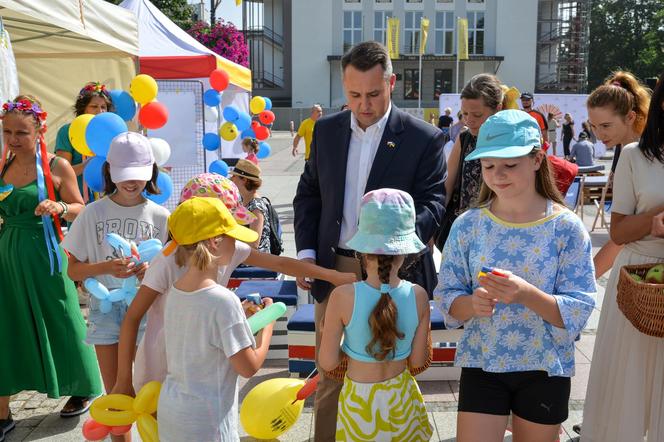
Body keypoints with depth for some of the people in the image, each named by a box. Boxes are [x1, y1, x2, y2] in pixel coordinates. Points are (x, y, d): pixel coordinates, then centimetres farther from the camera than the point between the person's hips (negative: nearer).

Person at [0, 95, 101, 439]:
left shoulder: (57, 167, -7)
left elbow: (80, 210, -1)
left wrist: (60, 207, -21)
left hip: (44, 256, -4)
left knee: (59, 324, 7)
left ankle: (82, 390, 31)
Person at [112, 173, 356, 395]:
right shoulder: (168, 262, -23)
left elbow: (280, 263, 0)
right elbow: (132, 318, -18)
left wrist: (334, 276, 0)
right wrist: (123, 380, -15)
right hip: (160, 371, -5)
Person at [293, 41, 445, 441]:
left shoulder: (424, 138, -6)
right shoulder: (326, 130, 6)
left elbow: (433, 203, -9)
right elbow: (308, 193, 11)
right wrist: (306, 252, 0)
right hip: (333, 269, 3)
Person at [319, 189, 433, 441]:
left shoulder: (342, 297, -23)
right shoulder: (418, 296, -16)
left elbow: (328, 363, -14)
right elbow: (417, 360, -6)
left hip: (359, 403, -1)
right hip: (401, 400, 2)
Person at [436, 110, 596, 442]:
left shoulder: (566, 227, -10)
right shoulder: (467, 225, -5)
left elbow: (579, 310, -13)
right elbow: (446, 297, -2)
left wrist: (527, 295, -30)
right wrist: (472, 303, -24)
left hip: (544, 370, 0)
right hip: (481, 365, 1)